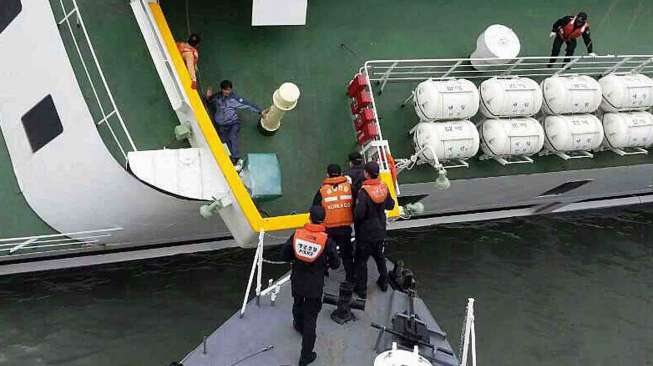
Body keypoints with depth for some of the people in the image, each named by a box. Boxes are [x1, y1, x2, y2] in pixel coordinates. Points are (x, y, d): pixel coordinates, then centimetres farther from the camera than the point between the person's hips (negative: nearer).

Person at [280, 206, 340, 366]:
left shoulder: (297, 234, -11)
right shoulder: (326, 240, -17)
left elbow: (284, 256, -4)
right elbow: (335, 264, -8)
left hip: (297, 281, 3)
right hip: (315, 286, -3)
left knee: (298, 304, 32)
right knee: (310, 318, 6)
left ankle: (298, 325, 62)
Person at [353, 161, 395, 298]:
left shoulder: (364, 192, -27)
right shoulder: (383, 187, -7)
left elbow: (359, 214, -28)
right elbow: (390, 205, 5)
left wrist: (355, 210, -7)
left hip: (366, 232, -6)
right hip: (380, 230, 6)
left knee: (361, 260, 8)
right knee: (379, 256, 26)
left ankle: (361, 289, 15)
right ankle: (384, 282, 38)